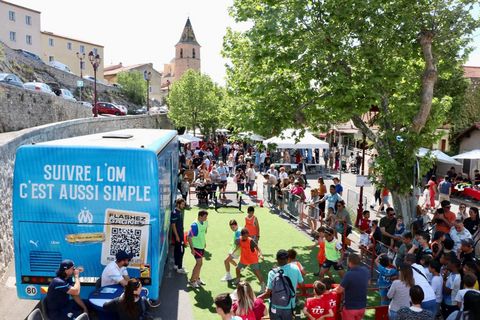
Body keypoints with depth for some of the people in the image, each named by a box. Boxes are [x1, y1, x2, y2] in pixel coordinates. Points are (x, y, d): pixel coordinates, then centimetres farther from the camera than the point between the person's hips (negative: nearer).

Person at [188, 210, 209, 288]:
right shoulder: (194, 225, -24)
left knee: (199, 263, 17)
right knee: (199, 263, -7)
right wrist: (192, 249, -22)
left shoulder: (205, 223, 0)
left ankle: (197, 279, 33)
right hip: (196, 246, -8)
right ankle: (191, 281, 5)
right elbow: (189, 237, -21)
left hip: (202, 246, 8)